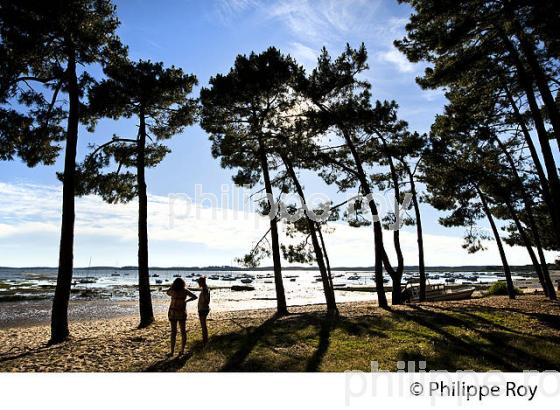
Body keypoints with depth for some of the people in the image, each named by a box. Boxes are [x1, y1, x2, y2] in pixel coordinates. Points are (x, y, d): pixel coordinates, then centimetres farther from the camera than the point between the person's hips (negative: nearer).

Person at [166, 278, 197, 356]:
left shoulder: (172, 291, -9)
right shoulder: (185, 291, -6)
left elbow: (167, 293, 15)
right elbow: (195, 296, -1)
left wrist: (172, 286, 12)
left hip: (173, 313, 0)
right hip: (182, 313, 1)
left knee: (173, 332, 6)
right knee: (183, 332, 10)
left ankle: (172, 352, 8)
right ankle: (182, 351, 13)